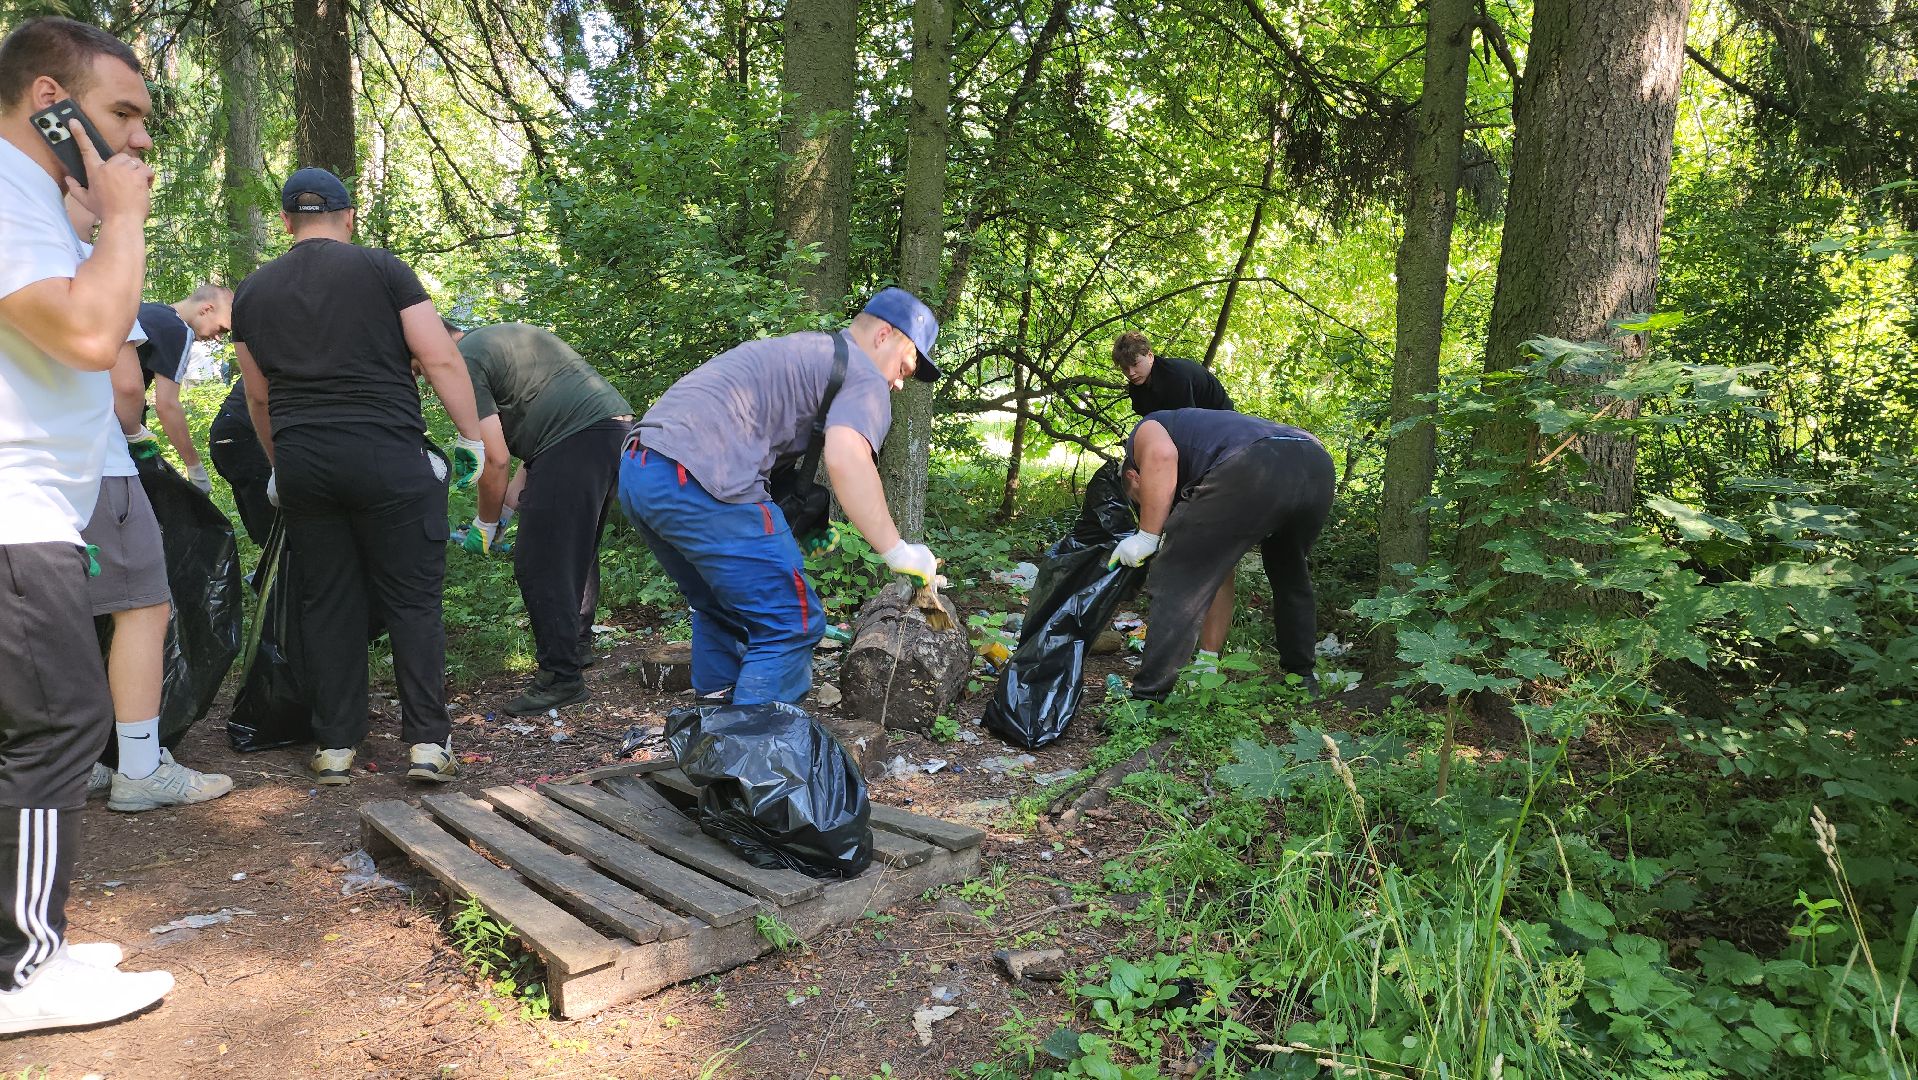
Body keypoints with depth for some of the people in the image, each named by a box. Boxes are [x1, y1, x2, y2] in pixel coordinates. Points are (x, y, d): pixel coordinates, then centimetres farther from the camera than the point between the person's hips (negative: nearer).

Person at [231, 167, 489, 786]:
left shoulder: (253, 292, 13)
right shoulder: (382, 269, 1)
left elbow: (257, 395, 19)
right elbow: (441, 360, -6)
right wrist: (472, 436, 0)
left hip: (300, 459, 4)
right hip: (387, 455, -3)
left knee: (327, 604, 10)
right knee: (412, 600, 2)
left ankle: (335, 745, 13)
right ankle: (427, 740, -1)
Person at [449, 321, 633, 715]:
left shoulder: (462, 362, 0)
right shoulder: (505, 335, 29)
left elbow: (495, 459, -6)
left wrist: (486, 525, 8)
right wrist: (511, 501, 25)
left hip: (577, 440, -10)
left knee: (539, 563, -5)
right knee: (578, 548, 24)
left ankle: (561, 677, -2)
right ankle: (579, 642, 40)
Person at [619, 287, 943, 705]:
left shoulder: (798, 350, 31)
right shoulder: (864, 376, 1)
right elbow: (845, 458, -18)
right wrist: (896, 551, -13)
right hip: (698, 481, -10)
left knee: (723, 610, 26)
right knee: (790, 625, -2)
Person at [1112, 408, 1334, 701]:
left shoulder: (1144, 434, 26)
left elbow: (1162, 455, -5)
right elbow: (1220, 580, 39)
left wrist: (1147, 537, 1)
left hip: (1255, 468, -8)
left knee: (1178, 581, 5)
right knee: (1291, 577, 35)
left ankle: (1146, 700, 6)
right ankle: (1301, 679, 45)